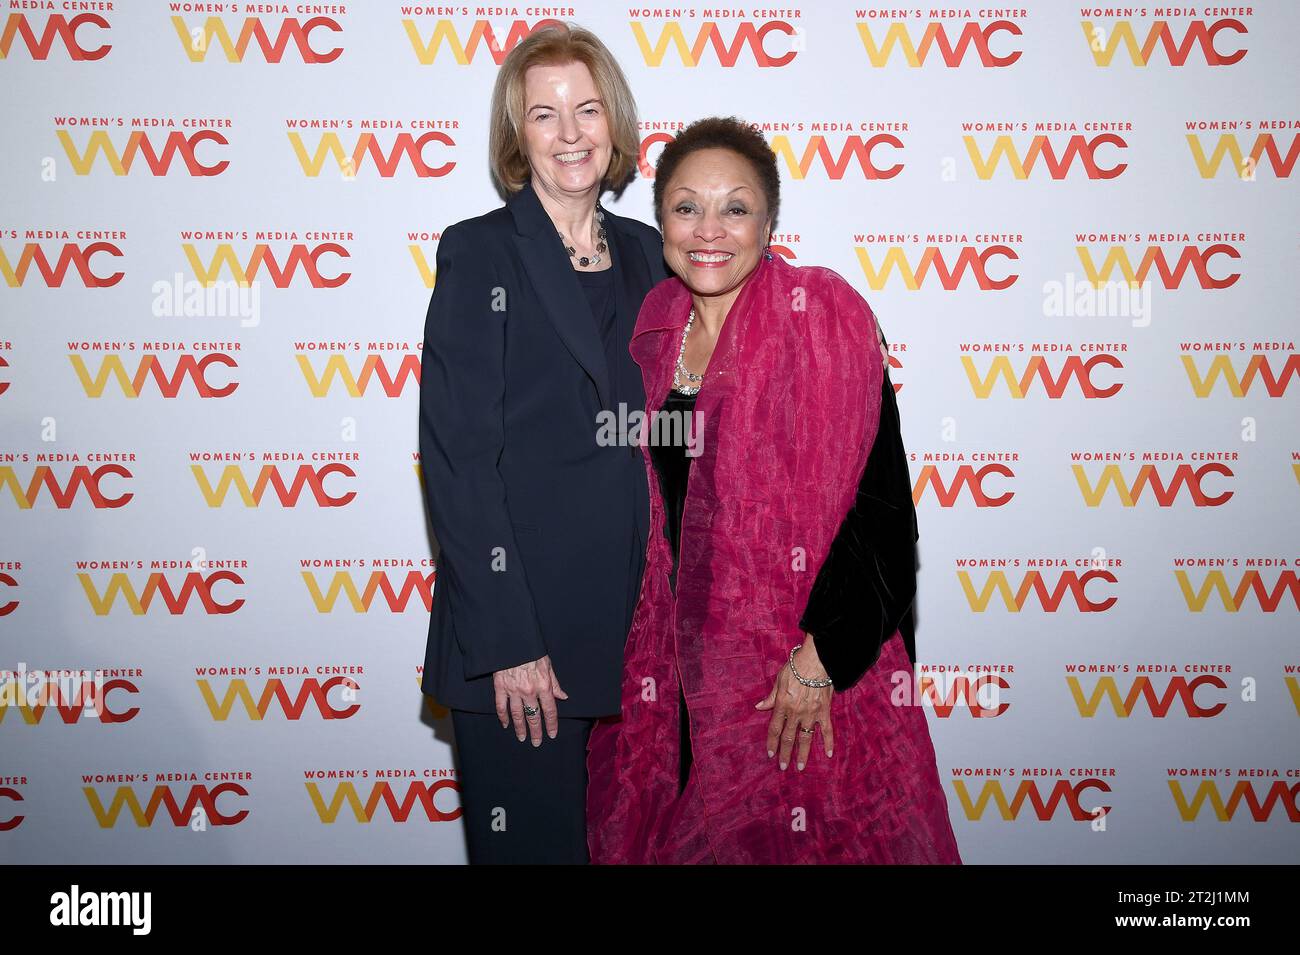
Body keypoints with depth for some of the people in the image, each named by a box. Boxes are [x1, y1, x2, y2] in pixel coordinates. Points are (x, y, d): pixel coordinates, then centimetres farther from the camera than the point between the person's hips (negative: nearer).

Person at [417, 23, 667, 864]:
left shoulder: (646, 254, 10)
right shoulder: (479, 253, -5)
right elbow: (457, 458, -11)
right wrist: (509, 643, -15)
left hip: (638, 625, 5)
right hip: (522, 628, -5)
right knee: (532, 840, 6)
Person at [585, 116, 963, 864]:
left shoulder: (822, 318, -11)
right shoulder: (658, 333, 6)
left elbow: (882, 507, -15)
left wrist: (821, 658, -18)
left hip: (806, 666, -5)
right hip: (682, 655, 5)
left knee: (798, 833, 7)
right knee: (688, 830, 16)